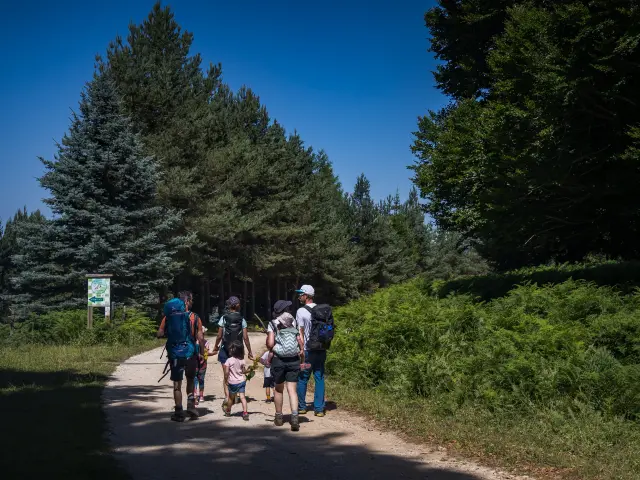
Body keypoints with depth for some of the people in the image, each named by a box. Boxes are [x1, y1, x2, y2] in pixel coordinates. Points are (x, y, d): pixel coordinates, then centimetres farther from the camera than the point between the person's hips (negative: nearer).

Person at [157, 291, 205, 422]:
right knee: (191, 380, 21)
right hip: (190, 354, -1)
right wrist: (201, 353, 2)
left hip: (174, 354, 1)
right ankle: (191, 405, 8)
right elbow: (200, 338, -8)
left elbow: (160, 334, -1)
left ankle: (179, 413, 8)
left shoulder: (168, 317, 0)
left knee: (177, 384, 8)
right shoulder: (194, 317, -5)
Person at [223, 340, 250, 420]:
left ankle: (228, 411, 36)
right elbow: (244, 371, 5)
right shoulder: (242, 360, -3)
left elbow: (226, 372, -16)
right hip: (242, 380, 2)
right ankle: (245, 412, -10)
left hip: (233, 382, -2)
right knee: (242, 396, 1)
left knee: (231, 397, 16)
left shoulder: (229, 360, -15)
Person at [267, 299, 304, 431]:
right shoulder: (294, 322, 6)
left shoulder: (273, 324, 0)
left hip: (278, 360, -1)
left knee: (279, 389, 16)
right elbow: (300, 341, -2)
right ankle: (295, 416, -20)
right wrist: (302, 353, 10)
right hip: (294, 360, 1)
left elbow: (270, 344, -9)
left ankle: (279, 417, 25)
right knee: (292, 389, -2)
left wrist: (271, 348, 12)